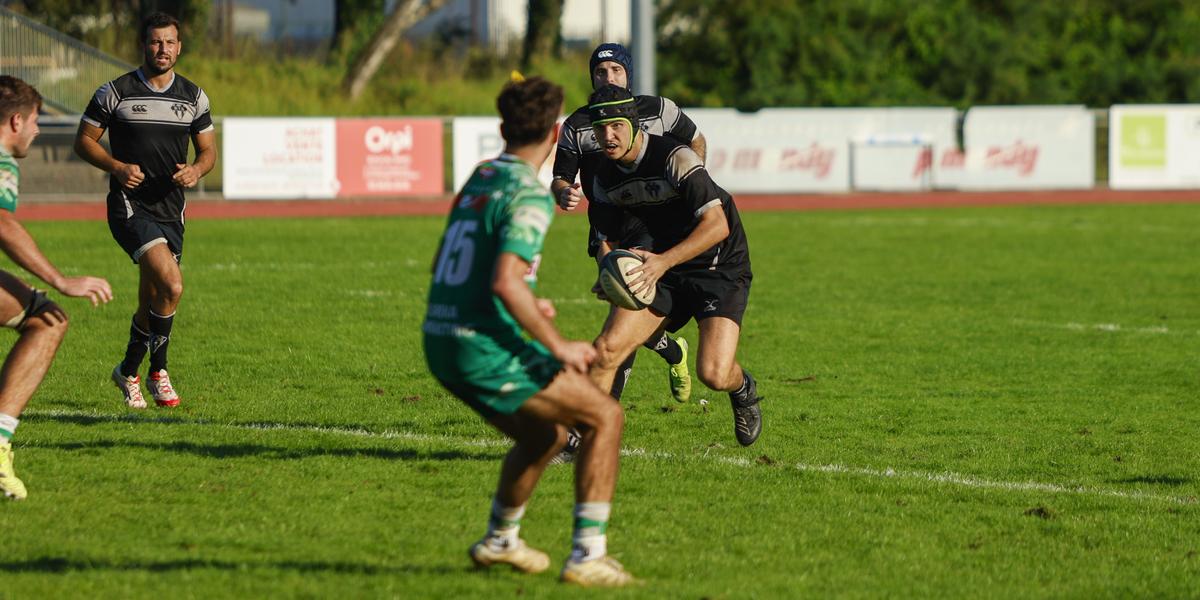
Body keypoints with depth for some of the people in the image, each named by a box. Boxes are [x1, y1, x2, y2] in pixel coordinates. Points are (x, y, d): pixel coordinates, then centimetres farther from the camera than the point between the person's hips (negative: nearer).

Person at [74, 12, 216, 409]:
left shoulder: (194, 97, 7)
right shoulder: (115, 92, -4)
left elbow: (208, 151, 15)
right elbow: (84, 141, 3)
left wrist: (196, 171, -8)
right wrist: (117, 167, -15)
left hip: (170, 209, 5)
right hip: (130, 206, -5)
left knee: (152, 302, 11)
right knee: (172, 286, -23)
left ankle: (129, 373, 33)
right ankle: (158, 372, -7)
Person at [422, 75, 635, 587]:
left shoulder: (477, 181, 15)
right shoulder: (528, 196, -14)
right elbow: (506, 281, -25)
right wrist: (557, 346, -16)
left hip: (442, 345, 9)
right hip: (486, 349, -9)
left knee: (546, 436, 26)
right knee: (604, 417, -2)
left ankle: (499, 541, 38)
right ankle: (587, 555, -7)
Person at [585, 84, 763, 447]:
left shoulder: (675, 158, -22)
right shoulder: (606, 178, -1)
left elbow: (717, 225, -29)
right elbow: (607, 239, 10)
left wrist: (663, 261, -40)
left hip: (721, 269, -6)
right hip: (663, 269, 6)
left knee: (713, 374, -20)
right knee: (607, 346, -13)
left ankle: (742, 389, 18)